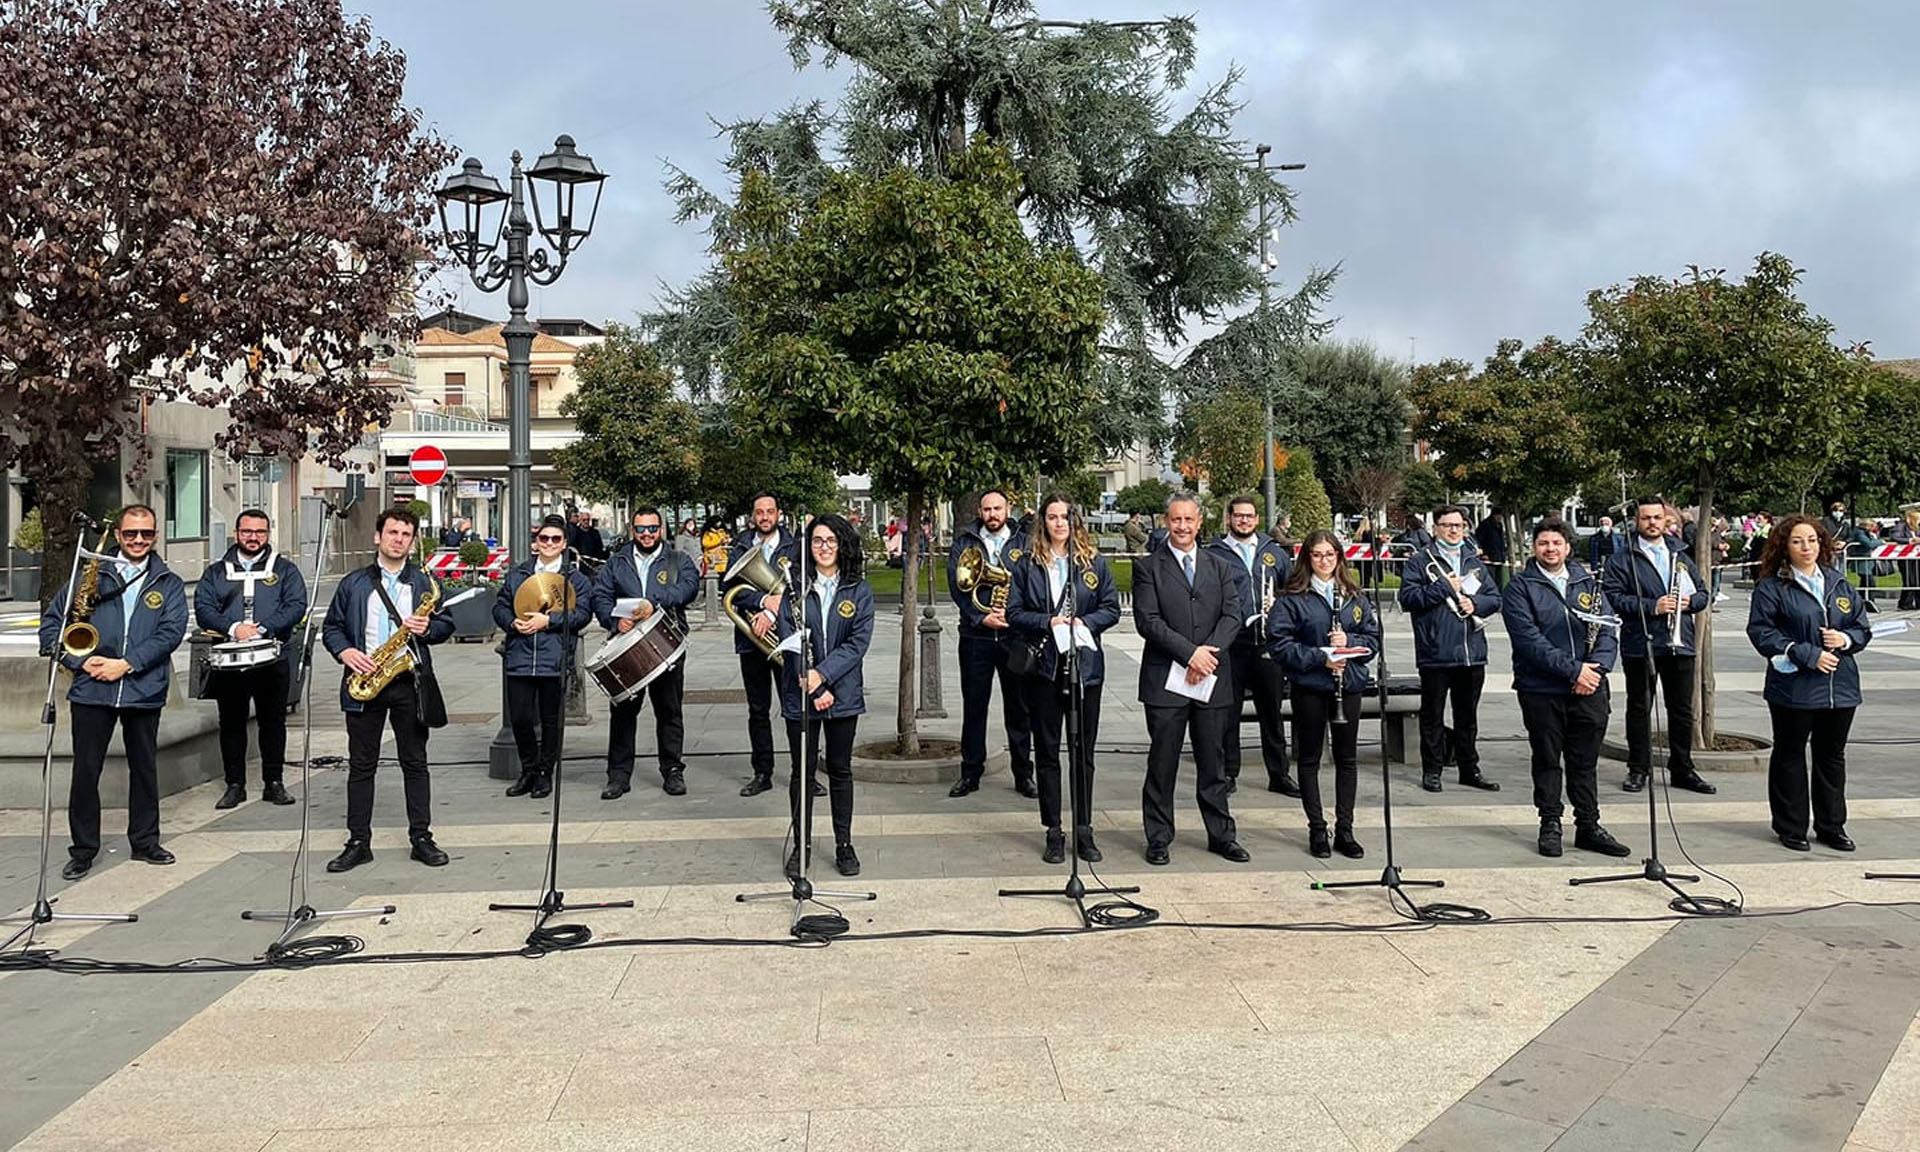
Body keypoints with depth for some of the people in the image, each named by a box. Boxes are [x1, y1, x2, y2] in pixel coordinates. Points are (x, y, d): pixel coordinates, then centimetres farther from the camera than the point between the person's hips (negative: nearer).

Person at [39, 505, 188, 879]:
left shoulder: (168, 584, 8)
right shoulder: (91, 575, 9)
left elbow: (171, 632, -5)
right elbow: (51, 622, 7)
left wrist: (127, 664, -14)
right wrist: (80, 660, -8)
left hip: (144, 691, 0)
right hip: (91, 690, 0)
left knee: (145, 768, 10)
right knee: (85, 771, 2)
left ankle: (145, 842, 23)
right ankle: (83, 850, 13)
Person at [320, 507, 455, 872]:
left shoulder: (425, 583, 9)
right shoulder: (353, 583, 8)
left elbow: (446, 624, 11)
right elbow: (331, 627, 9)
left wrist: (429, 628, -10)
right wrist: (345, 651, -10)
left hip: (409, 683, 0)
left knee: (415, 762, 5)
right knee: (361, 765, 4)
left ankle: (421, 838, 12)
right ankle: (359, 843, 11)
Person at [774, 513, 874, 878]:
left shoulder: (858, 590, 2)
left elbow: (859, 642, -7)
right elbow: (789, 637, -6)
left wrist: (822, 674, -17)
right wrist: (813, 686, -14)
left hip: (843, 693, 1)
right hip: (800, 694, -1)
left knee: (840, 769, 10)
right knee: (802, 771, 6)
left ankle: (844, 845, 18)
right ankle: (801, 845, 16)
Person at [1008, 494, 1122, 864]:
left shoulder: (1094, 563, 6)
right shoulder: (1027, 565, 4)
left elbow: (1112, 608, 5)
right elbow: (1014, 613, 1)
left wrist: (1084, 622, -11)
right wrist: (1048, 622, -14)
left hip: (1085, 665, 1)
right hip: (1044, 666, -1)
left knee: (1084, 752, 6)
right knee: (1046, 751, 5)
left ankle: (1083, 831, 16)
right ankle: (1053, 833, 13)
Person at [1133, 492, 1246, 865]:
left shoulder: (1219, 567, 13)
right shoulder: (1148, 566, 1)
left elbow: (1232, 616, 3)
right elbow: (1147, 620, -9)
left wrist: (1209, 652, -13)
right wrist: (1189, 652, -15)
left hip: (1212, 679, 3)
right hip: (1165, 679, -3)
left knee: (1212, 761, 11)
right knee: (1162, 762, 2)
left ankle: (1221, 834, 20)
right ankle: (1159, 838, 12)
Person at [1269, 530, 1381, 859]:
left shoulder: (1355, 597, 8)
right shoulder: (1292, 598, -5)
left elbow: (1373, 639, 8)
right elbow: (1279, 643, -11)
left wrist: (1349, 641, -12)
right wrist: (1319, 657, -18)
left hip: (1349, 683, 3)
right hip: (1309, 686, -3)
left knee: (1347, 757, 7)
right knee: (1309, 759, 4)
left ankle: (1344, 829, 16)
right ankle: (1317, 830, 14)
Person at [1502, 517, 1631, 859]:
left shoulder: (1588, 584, 12)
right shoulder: (1520, 588, -2)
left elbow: (1608, 632, 7)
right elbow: (1529, 640, -13)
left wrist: (1595, 667, -11)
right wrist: (1572, 670, -17)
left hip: (1589, 689, 3)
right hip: (1541, 688, -3)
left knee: (1585, 762, 10)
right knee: (1547, 760, 6)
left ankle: (1589, 826, 20)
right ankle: (1550, 826, 16)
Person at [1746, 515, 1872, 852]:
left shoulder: (1840, 584, 10)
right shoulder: (1772, 587, -6)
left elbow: (1862, 627, 15)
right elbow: (1760, 631, -13)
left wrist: (1846, 639, -8)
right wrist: (1808, 655, -17)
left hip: (1840, 684, 5)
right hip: (1794, 687, -5)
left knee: (1832, 756, 13)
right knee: (1790, 755, 5)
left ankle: (1832, 826, 25)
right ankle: (1791, 827, 15)